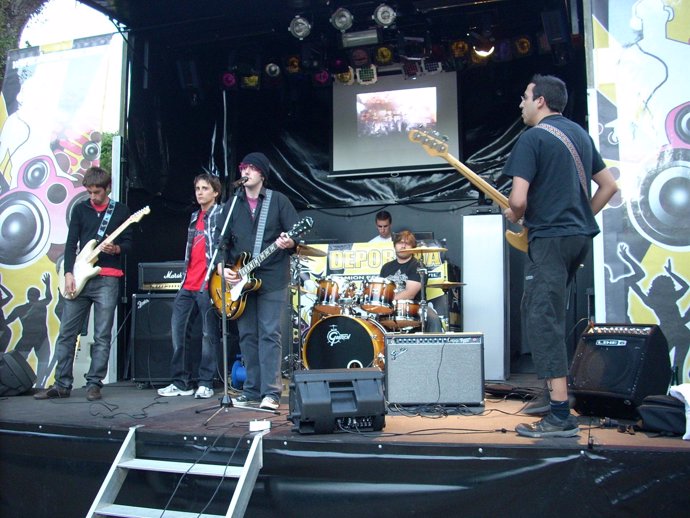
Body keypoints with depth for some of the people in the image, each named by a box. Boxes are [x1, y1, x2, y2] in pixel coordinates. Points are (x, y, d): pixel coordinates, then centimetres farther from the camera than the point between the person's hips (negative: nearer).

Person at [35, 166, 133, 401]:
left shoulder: (121, 210, 7)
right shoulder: (80, 209, 12)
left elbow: (128, 243, 6)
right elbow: (71, 243, 7)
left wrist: (115, 249, -16)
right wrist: (69, 273, -4)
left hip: (107, 279, -3)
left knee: (102, 336, -1)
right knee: (66, 333, 4)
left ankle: (94, 384, 6)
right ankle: (62, 384, 13)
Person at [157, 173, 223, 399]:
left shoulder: (221, 214, -2)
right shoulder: (195, 217, 21)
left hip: (208, 285, -8)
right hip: (188, 284, 8)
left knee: (209, 334, -1)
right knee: (179, 330, 7)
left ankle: (205, 384, 7)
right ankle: (181, 382, 16)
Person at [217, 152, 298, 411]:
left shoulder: (278, 200, 2)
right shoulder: (232, 204, 13)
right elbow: (222, 240, 11)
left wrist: (289, 243, -25)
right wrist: (222, 268, -3)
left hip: (272, 278, -5)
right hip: (240, 280, 5)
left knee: (270, 334, -8)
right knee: (247, 336, 7)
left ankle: (271, 392, -6)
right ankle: (253, 390, 16)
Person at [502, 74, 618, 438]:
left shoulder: (532, 138, -9)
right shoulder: (579, 134, 16)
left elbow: (518, 199, -19)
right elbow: (609, 185, 19)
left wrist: (515, 217, 2)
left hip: (550, 238, -9)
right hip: (581, 235, 9)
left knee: (542, 322, -9)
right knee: (541, 311, 22)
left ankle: (561, 416, -10)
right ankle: (554, 389, 28)